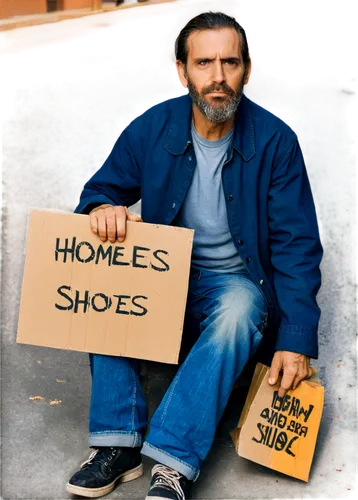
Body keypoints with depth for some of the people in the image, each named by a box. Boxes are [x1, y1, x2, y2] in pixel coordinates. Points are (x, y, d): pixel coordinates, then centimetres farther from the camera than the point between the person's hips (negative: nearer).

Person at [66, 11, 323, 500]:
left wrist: (296, 340, -22)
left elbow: (297, 244, -14)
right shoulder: (151, 128, -8)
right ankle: (118, 443, -22)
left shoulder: (275, 140, -15)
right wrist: (103, 208, -26)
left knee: (239, 310, -35)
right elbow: (101, 188, 2)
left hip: (235, 279, -2)